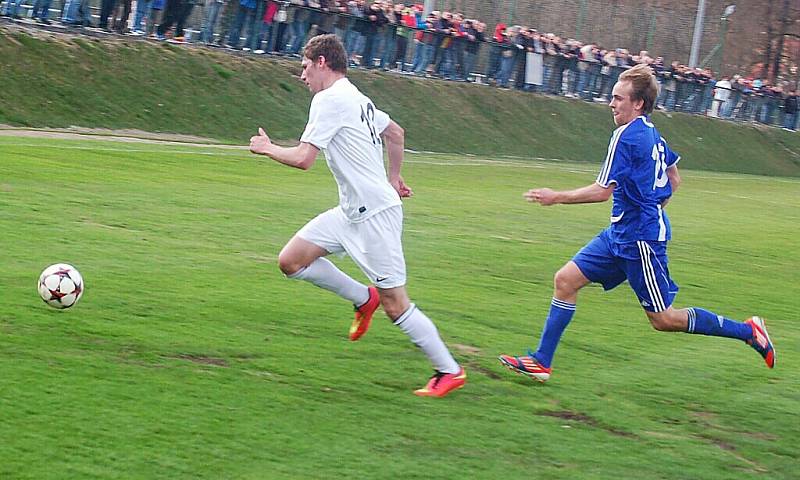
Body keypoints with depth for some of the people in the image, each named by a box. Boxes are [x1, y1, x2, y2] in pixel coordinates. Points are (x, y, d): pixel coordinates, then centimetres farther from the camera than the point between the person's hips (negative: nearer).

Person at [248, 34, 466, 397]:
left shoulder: (329, 99, -14)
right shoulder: (356, 98, 15)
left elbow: (303, 158, -19)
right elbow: (396, 133, 28)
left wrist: (267, 148, -1)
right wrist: (393, 177, 35)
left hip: (375, 214, -10)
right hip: (351, 213, 10)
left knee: (395, 306, -5)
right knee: (291, 261, 5)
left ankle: (450, 371, 4)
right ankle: (364, 298, 18)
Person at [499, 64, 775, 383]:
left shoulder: (627, 135, -18)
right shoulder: (653, 134, 10)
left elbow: (603, 191, -22)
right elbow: (673, 181, 21)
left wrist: (556, 198, -13)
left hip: (639, 240, -10)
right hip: (619, 235, 10)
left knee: (663, 319, -2)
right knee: (566, 280, 5)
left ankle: (747, 331, 6)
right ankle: (541, 362, 8)